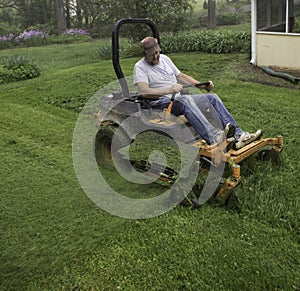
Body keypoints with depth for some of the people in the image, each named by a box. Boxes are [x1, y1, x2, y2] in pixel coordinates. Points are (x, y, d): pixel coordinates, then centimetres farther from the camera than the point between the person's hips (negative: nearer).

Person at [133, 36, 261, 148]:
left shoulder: (164, 58, 19)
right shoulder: (140, 67, -2)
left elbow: (181, 76, 26)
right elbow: (144, 91, -18)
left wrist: (203, 85, 15)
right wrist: (169, 90, -29)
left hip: (180, 98, 8)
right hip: (161, 103, -7)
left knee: (212, 98, -8)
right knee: (185, 100, -38)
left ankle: (238, 135, -16)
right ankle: (213, 138, -54)